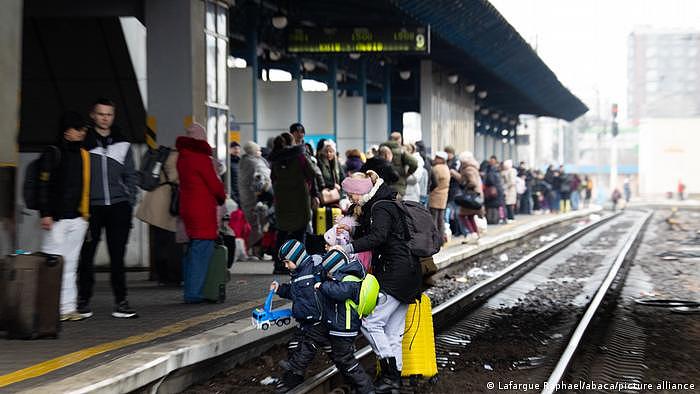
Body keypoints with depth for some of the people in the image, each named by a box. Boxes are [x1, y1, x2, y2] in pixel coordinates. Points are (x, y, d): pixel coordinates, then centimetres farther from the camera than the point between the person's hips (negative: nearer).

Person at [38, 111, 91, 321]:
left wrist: (86, 212, 14)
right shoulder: (53, 154, -4)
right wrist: (45, 213, -15)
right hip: (56, 217, -6)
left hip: (77, 218, 6)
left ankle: (68, 307, 10)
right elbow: (43, 185, -8)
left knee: (70, 264, 8)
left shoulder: (83, 155, 15)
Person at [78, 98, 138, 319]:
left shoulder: (122, 145, 12)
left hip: (118, 207, 2)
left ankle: (120, 302, 4)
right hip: (91, 207, -2)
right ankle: (83, 302, 8)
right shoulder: (82, 142, 4)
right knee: (86, 257, -1)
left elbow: (130, 176, 15)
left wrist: (130, 204, 6)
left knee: (118, 257, 0)